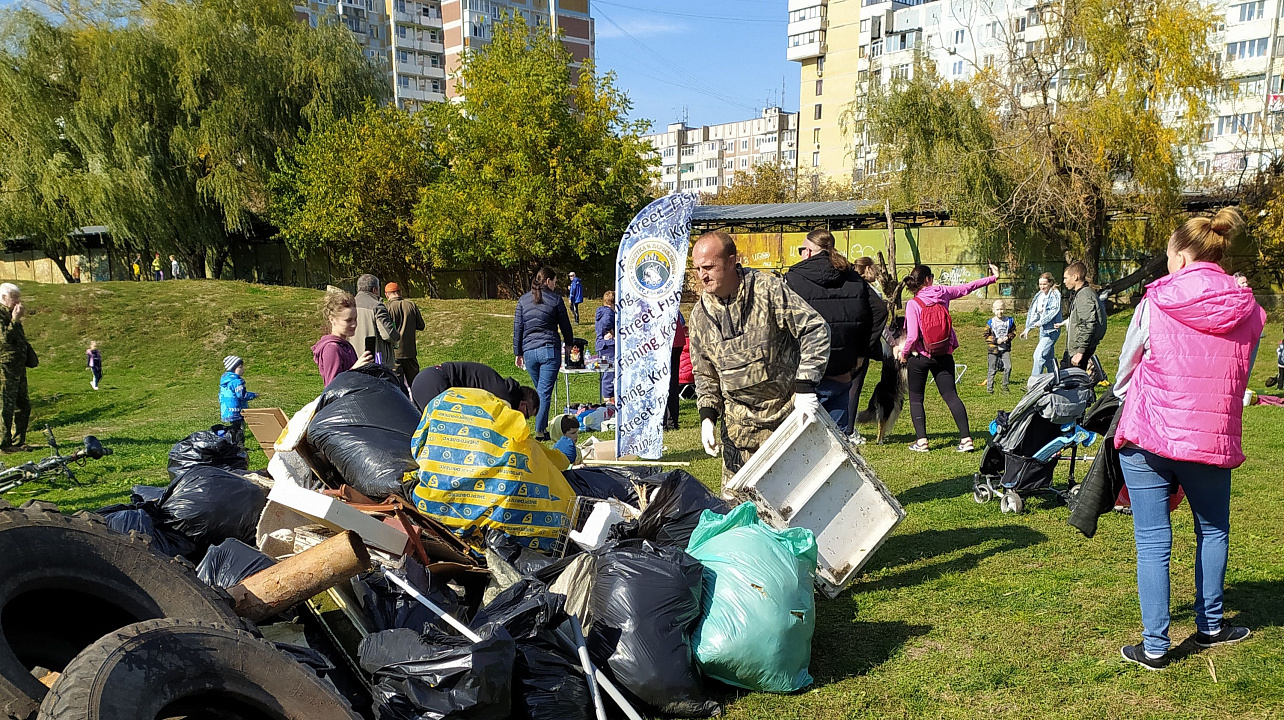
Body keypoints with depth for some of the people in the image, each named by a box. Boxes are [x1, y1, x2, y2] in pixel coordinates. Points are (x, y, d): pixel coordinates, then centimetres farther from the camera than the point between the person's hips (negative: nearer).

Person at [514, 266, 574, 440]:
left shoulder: (523, 300, 10)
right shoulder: (555, 299, 0)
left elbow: (517, 328, 9)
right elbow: (565, 327, 6)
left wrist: (518, 353, 14)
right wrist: (570, 347, 21)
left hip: (529, 351, 4)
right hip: (550, 350, -4)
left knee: (540, 390, 18)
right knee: (545, 392, -3)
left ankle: (543, 427, 21)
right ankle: (540, 431, -6)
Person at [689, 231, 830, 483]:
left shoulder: (770, 290, -12)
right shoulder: (700, 314, 2)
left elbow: (815, 330, -12)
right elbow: (704, 373, 12)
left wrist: (805, 386, -19)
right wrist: (707, 416, -1)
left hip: (788, 412, -3)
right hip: (739, 422, 3)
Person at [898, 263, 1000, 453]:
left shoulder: (913, 304, -12)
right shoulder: (942, 292, -2)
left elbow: (912, 337, -17)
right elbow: (967, 287, 12)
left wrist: (904, 353, 1)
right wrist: (993, 278, 25)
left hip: (919, 357, -3)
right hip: (944, 356, 3)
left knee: (916, 399, 8)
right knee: (951, 396, 4)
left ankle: (921, 440, -2)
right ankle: (966, 438, -3)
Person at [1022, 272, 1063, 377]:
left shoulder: (1055, 295, -9)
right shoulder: (1039, 296, 13)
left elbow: (1054, 311, -19)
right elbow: (1034, 312, 15)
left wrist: (1041, 322, -22)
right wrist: (1028, 328, 10)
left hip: (1052, 330, -8)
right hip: (1043, 330, 8)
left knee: (1039, 355, -16)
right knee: (1049, 358, 14)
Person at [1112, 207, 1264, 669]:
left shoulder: (1156, 303, -5)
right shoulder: (1249, 313, 4)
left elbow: (1125, 372, 5)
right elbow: (1241, 381, 13)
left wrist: (1127, 402, 25)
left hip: (1147, 438, -3)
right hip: (1214, 440, 3)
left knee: (1152, 543, 5)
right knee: (1213, 532, 24)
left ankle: (1155, 646, 10)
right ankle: (1209, 626, 34)